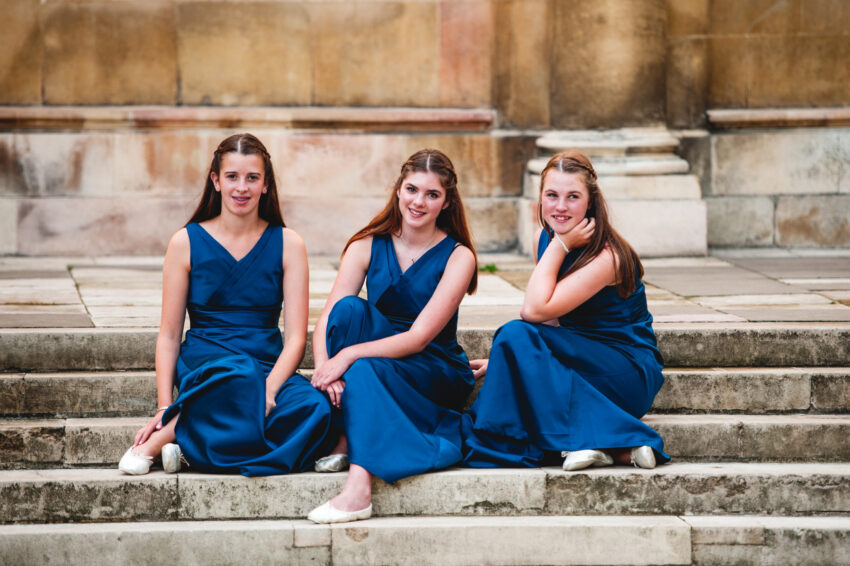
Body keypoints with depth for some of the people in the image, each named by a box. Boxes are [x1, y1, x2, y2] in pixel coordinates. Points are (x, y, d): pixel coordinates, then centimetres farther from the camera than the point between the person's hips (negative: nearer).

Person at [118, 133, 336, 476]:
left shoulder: (287, 244, 8)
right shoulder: (187, 243, 6)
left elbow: (296, 336, 1)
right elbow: (169, 335, 5)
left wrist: (269, 389, -18)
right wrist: (164, 407, -9)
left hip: (270, 368, 2)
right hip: (203, 366, -2)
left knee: (315, 409, -33)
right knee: (239, 371, -40)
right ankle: (159, 438, -23)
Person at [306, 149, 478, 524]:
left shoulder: (457, 257, -9)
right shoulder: (367, 246, 1)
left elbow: (420, 337, -19)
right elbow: (327, 319, -9)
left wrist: (348, 355, -31)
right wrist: (324, 365, -30)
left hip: (438, 375, -3)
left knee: (364, 367, -34)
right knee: (348, 308, -25)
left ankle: (358, 489, -46)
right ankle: (343, 439, -27)